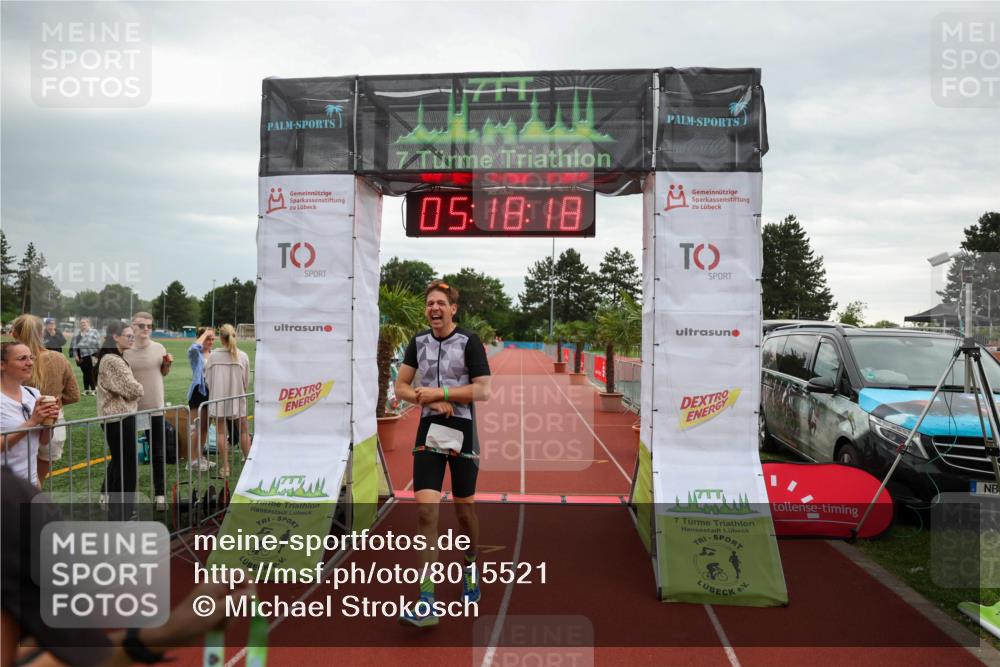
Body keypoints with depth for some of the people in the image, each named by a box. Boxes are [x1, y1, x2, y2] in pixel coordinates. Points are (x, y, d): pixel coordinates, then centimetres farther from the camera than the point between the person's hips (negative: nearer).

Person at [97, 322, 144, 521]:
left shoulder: (112, 358, 13)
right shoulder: (113, 361, -20)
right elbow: (133, 389, -20)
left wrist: (133, 395, 2)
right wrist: (138, 391, 0)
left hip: (116, 416, 10)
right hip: (120, 417, -10)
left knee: (118, 462, 21)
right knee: (127, 466, -2)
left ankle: (110, 505, 34)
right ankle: (122, 515, 6)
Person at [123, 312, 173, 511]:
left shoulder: (159, 348, -1)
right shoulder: (125, 351, -7)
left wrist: (168, 364, -6)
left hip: (156, 408, 1)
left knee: (158, 455, 9)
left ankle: (160, 494, 20)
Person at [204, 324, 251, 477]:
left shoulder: (213, 356, -8)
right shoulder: (242, 356, -8)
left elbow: (207, 378, 1)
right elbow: (246, 381, -1)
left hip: (218, 398, 0)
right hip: (237, 397, 0)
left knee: (221, 433, 8)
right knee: (244, 431, 12)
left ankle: (225, 467, 11)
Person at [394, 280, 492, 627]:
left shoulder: (469, 341, -6)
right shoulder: (418, 341, 7)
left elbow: (483, 391, -12)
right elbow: (401, 386, 9)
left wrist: (440, 392, -16)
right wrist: (428, 400, -9)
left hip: (462, 433, -2)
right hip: (429, 432, 3)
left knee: (464, 508, 11)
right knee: (425, 510, -9)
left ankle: (470, 565, 42)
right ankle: (426, 603, -7)